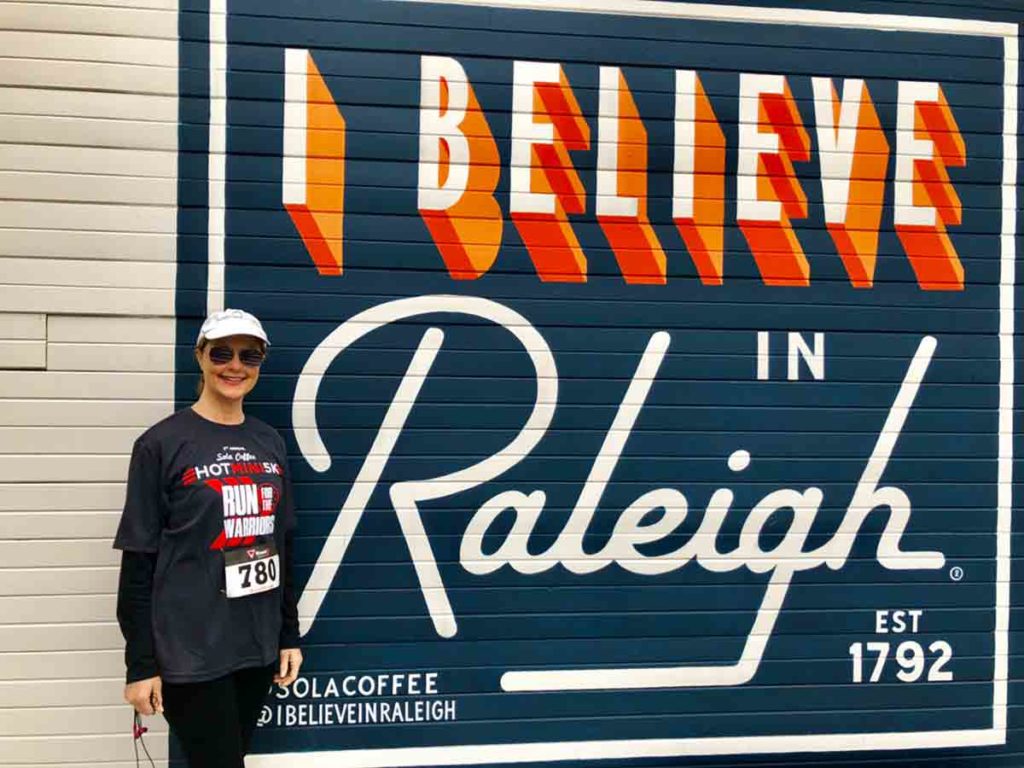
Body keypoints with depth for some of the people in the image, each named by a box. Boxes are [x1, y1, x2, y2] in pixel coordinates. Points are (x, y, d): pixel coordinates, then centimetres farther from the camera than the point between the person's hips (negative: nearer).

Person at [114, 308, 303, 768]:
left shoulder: (270, 443, 8)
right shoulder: (162, 443, -7)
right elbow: (138, 561, -8)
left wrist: (289, 634, 12)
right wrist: (140, 664, -9)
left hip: (258, 646, 5)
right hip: (190, 652, -5)